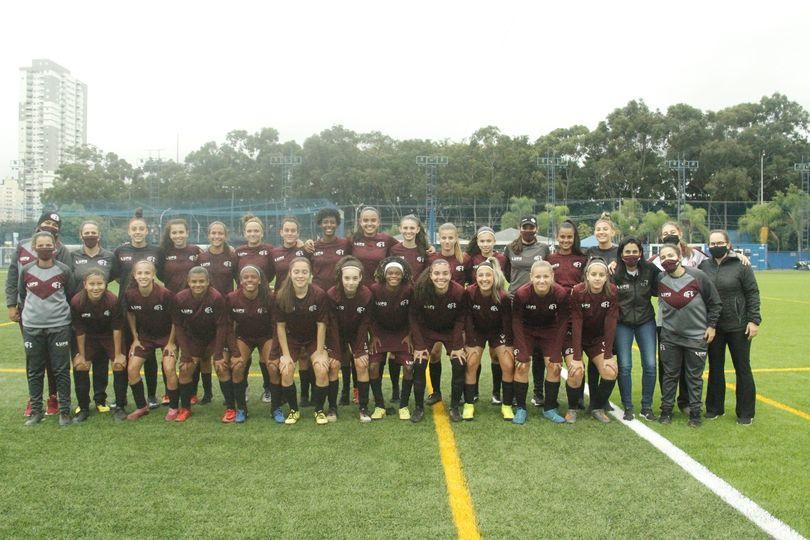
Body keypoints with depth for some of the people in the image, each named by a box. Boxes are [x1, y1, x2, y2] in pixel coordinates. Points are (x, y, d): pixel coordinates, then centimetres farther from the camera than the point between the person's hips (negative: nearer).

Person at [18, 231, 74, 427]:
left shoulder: (64, 270, -3)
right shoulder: (26, 270, 2)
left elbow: (71, 295, 8)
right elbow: (21, 295, 15)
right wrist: (28, 313, 14)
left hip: (59, 326, -2)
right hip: (32, 328, 2)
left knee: (61, 370, 1)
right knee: (34, 372, 9)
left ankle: (64, 412, 10)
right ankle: (36, 412, 20)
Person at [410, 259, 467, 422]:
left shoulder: (459, 291, -26)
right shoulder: (420, 290, -27)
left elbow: (460, 319, -12)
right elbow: (415, 318, -15)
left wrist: (457, 346, -14)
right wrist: (419, 346, -17)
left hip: (451, 331, 0)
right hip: (427, 330, 0)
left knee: (460, 364, -11)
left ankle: (454, 407, 6)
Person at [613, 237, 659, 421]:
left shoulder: (650, 269, -5)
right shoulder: (614, 273, -9)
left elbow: (658, 290, 3)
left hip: (646, 322, 2)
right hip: (622, 324, -1)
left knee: (650, 365, 0)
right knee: (624, 366, 0)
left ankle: (647, 407, 15)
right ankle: (628, 408, 14)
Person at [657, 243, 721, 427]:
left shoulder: (698, 276, -13)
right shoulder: (660, 280, -6)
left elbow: (715, 303, -3)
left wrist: (711, 326, -3)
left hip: (697, 336, -2)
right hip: (670, 336, 2)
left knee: (695, 377, 8)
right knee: (670, 375, 10)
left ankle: (695, 412, 20)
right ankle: (666, 410, 22)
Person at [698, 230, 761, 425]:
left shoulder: (741, 265, -6)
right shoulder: (704, 266, 2)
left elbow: (752, 294, -5)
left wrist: (754, 321, -10)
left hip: (738, 326, -3)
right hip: (713, 327, 3)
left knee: (742, 368, 6)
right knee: (715, 368, 12)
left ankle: (745, 412, 18)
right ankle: (715, 408, 26)